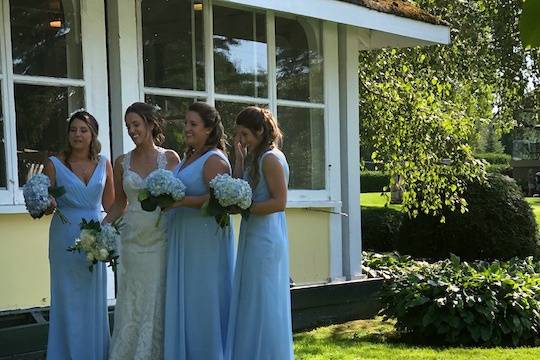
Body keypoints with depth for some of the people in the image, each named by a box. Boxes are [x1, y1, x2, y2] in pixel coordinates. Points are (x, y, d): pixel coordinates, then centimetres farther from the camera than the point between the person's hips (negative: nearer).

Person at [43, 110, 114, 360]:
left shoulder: (103, 164, 6)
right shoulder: (54, 164, -2)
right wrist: (47, 205, -25)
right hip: (65, 236, -2)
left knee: (94, 297, 9)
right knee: (68, 298, 2)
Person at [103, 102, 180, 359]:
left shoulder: (170, 158, 1)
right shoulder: (122, 162, 8)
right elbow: (120, 203, 13)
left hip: (162, 238, -2)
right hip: (133, 239, 2)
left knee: (159, 300, 2)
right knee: (133, 302, 5)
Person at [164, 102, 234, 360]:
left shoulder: (214, 159, -12)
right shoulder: (189, 157, 16)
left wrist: (182, 201, -23)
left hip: (206, 239, -9)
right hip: (183, 239, 9)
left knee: (203, 300, -1)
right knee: (184, 299, 11)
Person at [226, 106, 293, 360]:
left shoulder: (270, 158, -12)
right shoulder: (256, 158, 15)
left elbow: (279, 202, -18)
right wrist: (239, 158, 7)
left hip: (265, 239, -9)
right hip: (253, 237, 9)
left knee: (262, 303, -1)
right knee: (249, 303, 12)